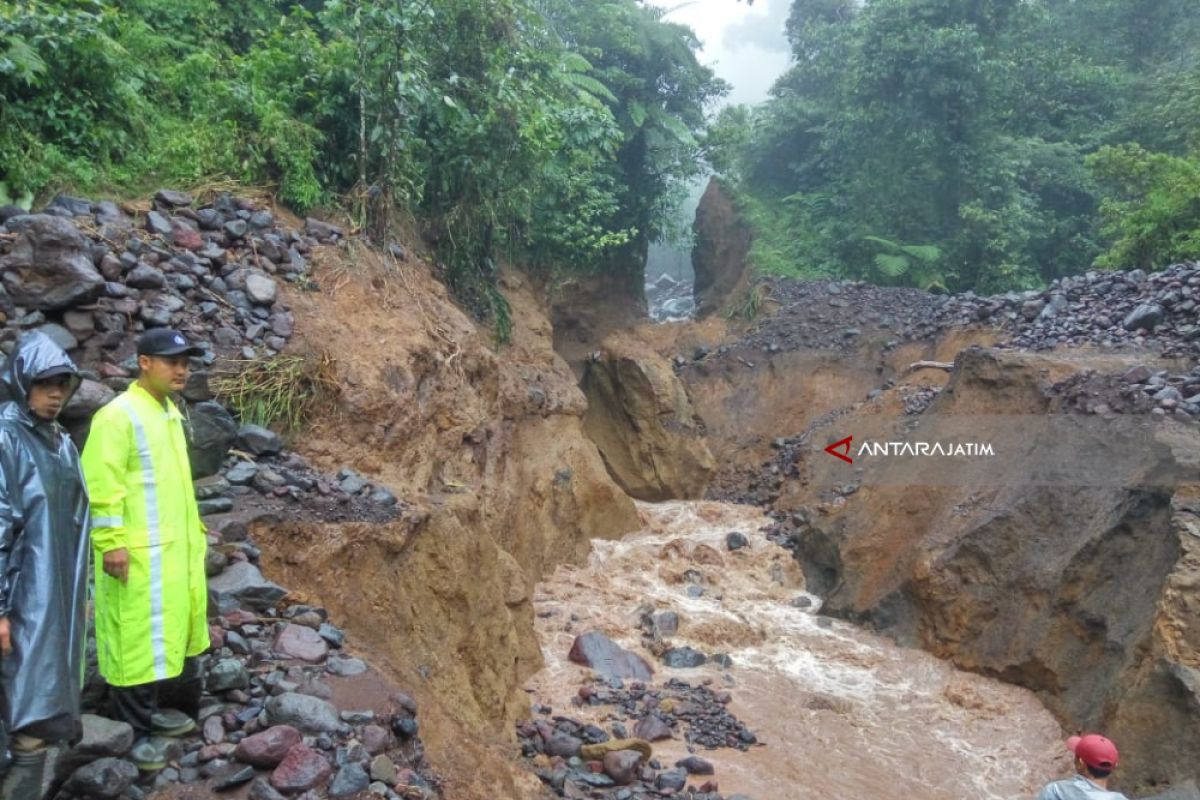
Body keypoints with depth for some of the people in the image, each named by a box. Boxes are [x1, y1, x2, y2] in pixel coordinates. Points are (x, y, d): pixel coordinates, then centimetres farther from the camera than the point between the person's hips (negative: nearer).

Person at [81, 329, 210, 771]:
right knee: (137, 638, -2)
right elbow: (101, 486, -19)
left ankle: (153, 710, 32)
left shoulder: (170, 413, 13)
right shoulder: (118, 415, -15)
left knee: (171, 630, 17)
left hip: (177, 547, 9)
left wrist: (193, 529, 21)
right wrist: (111, 543, -21)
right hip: (139, 552, -9)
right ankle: (136, 731, 9)